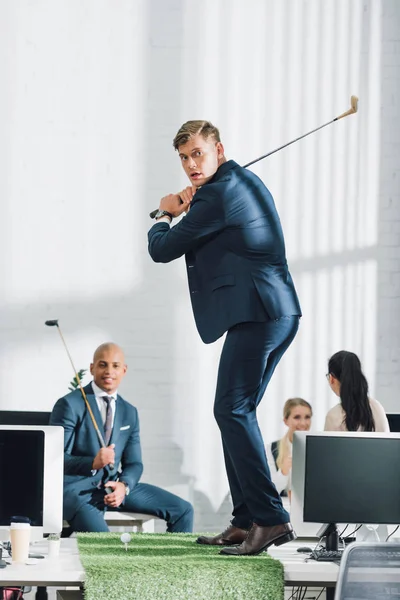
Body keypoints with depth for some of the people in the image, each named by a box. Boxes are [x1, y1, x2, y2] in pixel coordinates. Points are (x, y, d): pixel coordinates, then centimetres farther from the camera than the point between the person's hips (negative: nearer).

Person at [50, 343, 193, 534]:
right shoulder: (70, 405, -6)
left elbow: (134, 463, 13)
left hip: (113, 485, 7)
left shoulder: (129, 412, 14)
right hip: (76, 488, -7)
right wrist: (93, 463, -29)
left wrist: (123, 486, -11)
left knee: (183, 510, -1)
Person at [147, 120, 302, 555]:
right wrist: (189, 206, 17)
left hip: (256, 315, -11)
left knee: (233, 410, -14)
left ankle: (271, 519, -20)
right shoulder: (243, 181, 21)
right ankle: (246, 522, 14)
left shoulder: (218, 195, -11)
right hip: (280, 313, 11)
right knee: (236, 413, 13)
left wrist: (165, 214, 15)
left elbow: (162, 250, -5)